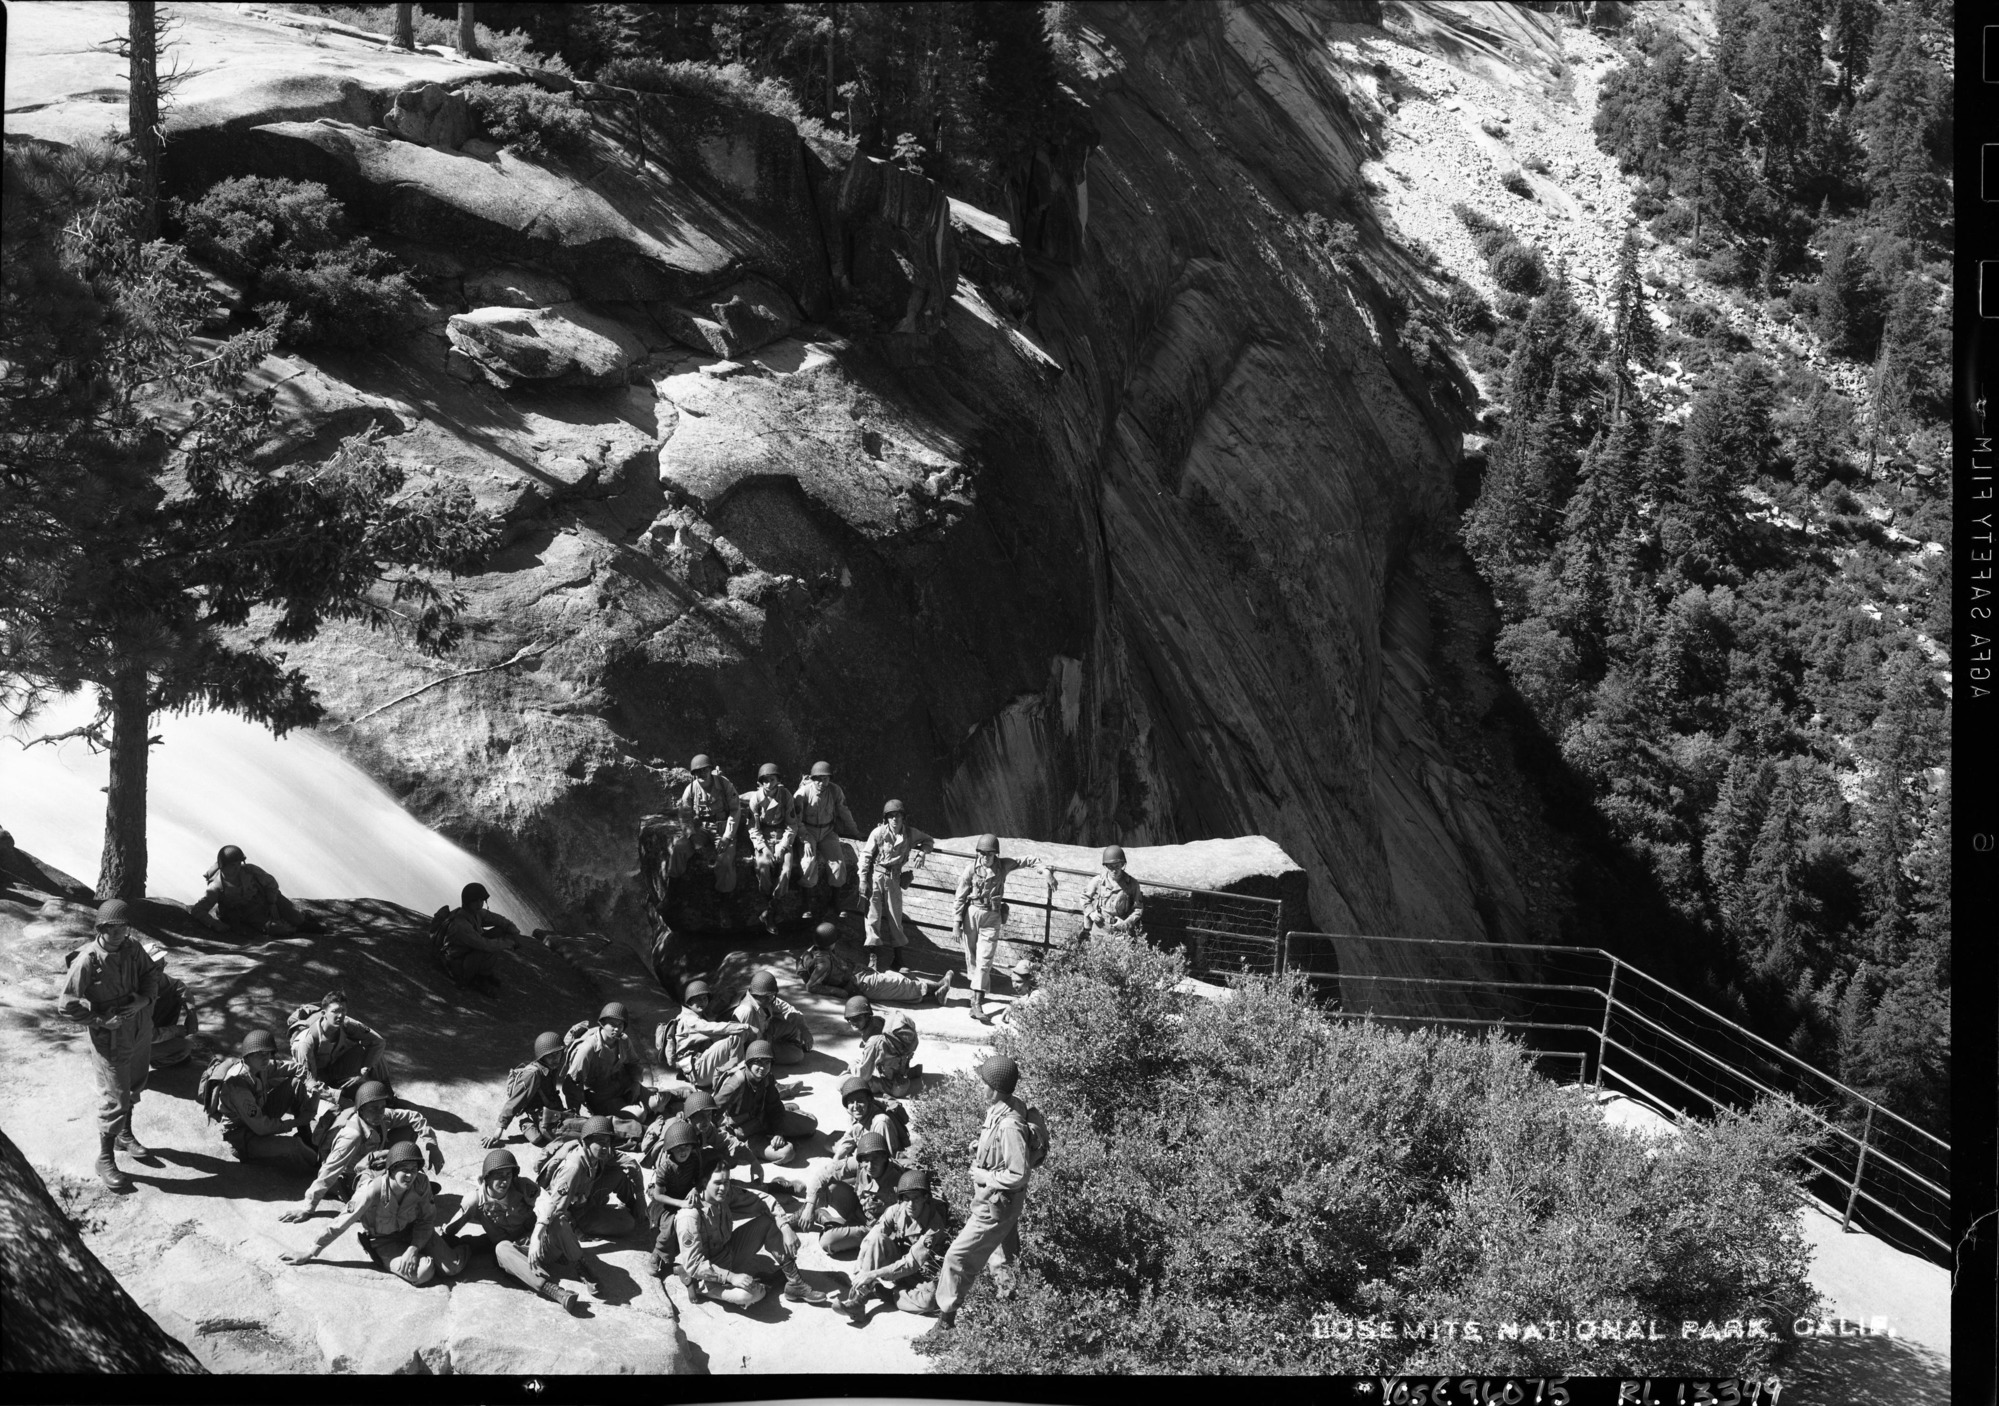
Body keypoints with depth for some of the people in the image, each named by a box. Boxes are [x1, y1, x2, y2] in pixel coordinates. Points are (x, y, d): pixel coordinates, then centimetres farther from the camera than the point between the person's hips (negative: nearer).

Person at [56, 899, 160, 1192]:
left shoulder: (134, 950, -8)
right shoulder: (87, 961, -23)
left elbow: (151, 974, 7)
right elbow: (65, 1005, -19)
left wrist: (145, 999, -13)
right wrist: (101, 1021, -22)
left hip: (141, 1034, 6)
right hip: (111, 1042, -6)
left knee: (133, 1089, 24)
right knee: (114, 1099, -2)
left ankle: (125, 1136, 47)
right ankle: (105, 1159, 14)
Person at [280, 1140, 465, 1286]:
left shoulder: (421, 1183, -24)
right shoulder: (373, 1191, -35)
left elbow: (427, 1219, -7)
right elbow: (340, 1224, -25)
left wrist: (413, 1249, -23)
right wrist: (307, 1255, -18)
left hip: (412, 1230, 3)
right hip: (382, 1240, -3)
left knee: (452, 1267, -12)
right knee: (422, 1273, -27)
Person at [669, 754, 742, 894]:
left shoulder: (724, 784, -8)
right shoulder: (690, 790, -3)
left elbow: (735, 810, -7)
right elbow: (685, 817, 1)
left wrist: (727, 837, -15)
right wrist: (693, 838, -15)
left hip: (723, 828, -2)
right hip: (700, 829, 2)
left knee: (725, 859, -28)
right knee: (678, 847, -22)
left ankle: (725, 895, -7)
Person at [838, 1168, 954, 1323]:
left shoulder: (934, 1223, -24)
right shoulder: (895, 1211, -14)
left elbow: (912, 1262, -29)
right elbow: (870, 1240, -18)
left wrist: (874, 1274, -34)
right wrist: (859, 1273, -33)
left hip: (921, 1274, -3)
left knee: (929, 1300, -37)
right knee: (877, 1238, -27)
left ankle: (875, 1290, -18)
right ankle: (858, 1298, -29)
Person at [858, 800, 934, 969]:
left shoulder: (910, 832, -4)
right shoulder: (879, 833, -13)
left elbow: (929, 841, 14)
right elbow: (866, 855, -7)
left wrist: (922, 852, -7)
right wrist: (863, 881, -11)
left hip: (894, 878, 3)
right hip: (876, 876, -3)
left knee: (895, 917, 8)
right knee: (874, 916, -8)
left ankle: (897, 959, 23)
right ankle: (873, 960, -6)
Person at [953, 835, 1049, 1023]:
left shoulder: (1003, 866, 1)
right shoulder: (972, 868, -4)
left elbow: (1028, 861, 6)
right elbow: (961, 896, -1)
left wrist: (1044, 868, -12)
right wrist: (957, 922, -4)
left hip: (992, 918, 0)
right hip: (971, 914, 0)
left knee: (984, 960, -8)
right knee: (971, 956, 10)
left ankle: (977, 1003, -14)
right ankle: (977, 991, 31)